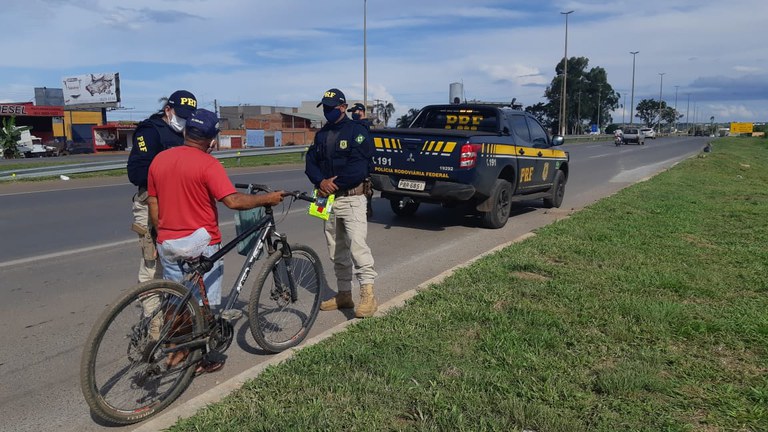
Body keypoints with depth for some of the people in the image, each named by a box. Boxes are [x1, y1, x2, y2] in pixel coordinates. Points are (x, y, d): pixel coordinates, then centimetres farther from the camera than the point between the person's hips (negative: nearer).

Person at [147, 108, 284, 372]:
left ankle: (177, 352, 30)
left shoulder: (159, 159, 4)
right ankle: (201, 360, 16)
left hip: (168, 244, 6)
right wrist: (267, 198, -12)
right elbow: (234, 201, -24)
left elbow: (153, 205, 9)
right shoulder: (207, 164, -16)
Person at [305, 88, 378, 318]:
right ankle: (344, 294, 22)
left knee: (357, 244, -18)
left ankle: (368, 294, -15)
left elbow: (359, 167, -16)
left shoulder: (357, 131, -6)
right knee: (336, 250, 12)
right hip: (328, 199, 7)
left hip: (351, 198, -7)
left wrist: (334, 184, -13)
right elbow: (311, 162, 8)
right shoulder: (321, 134, 15)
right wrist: (321, 181, -12)